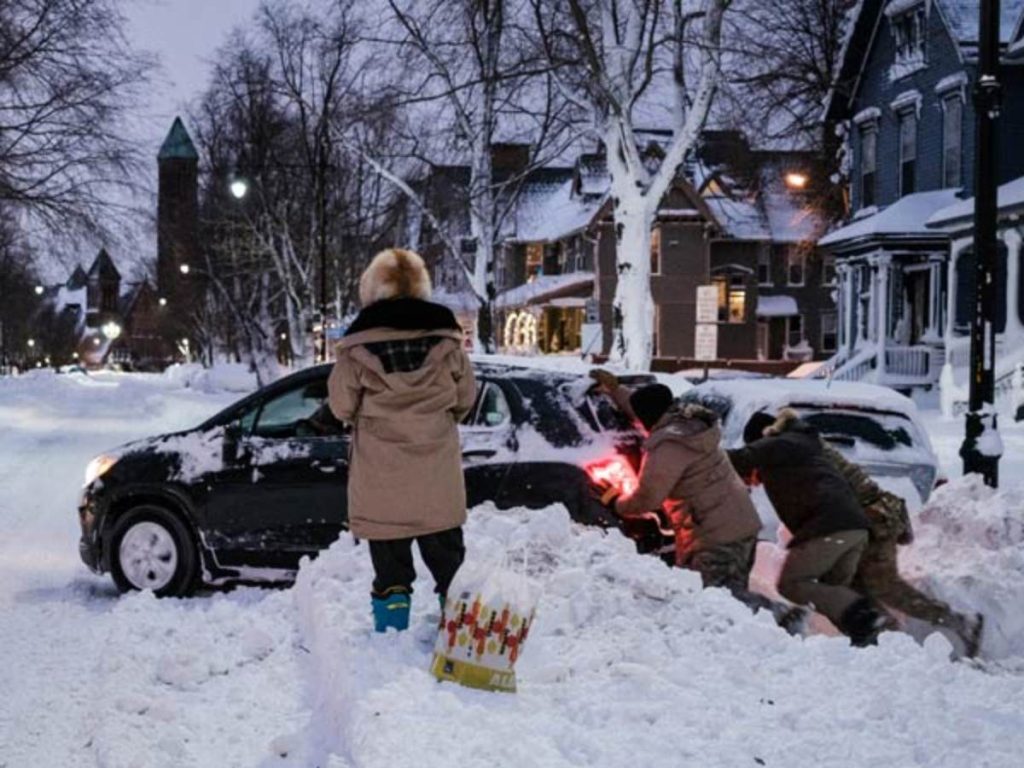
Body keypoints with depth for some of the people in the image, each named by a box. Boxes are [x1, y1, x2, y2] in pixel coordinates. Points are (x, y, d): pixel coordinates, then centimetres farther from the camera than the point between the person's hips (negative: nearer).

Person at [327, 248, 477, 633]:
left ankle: (391, 625, 12)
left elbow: (342, 404, -3)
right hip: (437, 471, 2)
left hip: (381, 474, -2)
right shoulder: (445, 337, -2)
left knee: (390, 557, 9)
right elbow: (465, 398, 6)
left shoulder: (359, 343, -9)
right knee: (445, 549, 16)